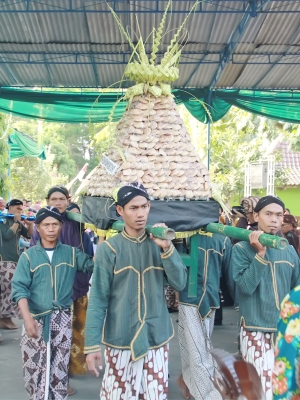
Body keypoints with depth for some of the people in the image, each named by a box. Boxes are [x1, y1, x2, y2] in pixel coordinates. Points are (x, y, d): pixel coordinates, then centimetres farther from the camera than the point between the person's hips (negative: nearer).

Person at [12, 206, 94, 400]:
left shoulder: (71, 253, 7)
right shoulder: (28, 256, 3)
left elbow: (94, 265, -2)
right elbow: (20, 288, -4)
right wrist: (27, 318, -16)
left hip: (62, 319, 1)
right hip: (36, 318, -1)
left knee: (59, 368, 6)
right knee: (34, 369, 3)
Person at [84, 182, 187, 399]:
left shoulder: (159, 245, 4)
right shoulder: (109, 248, -7)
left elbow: (180, 283, -3)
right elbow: (98, 299, -6)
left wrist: (167, 248, -15)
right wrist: (92, 344, -10)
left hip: (157, 338, 3)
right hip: (120, 340, -3)